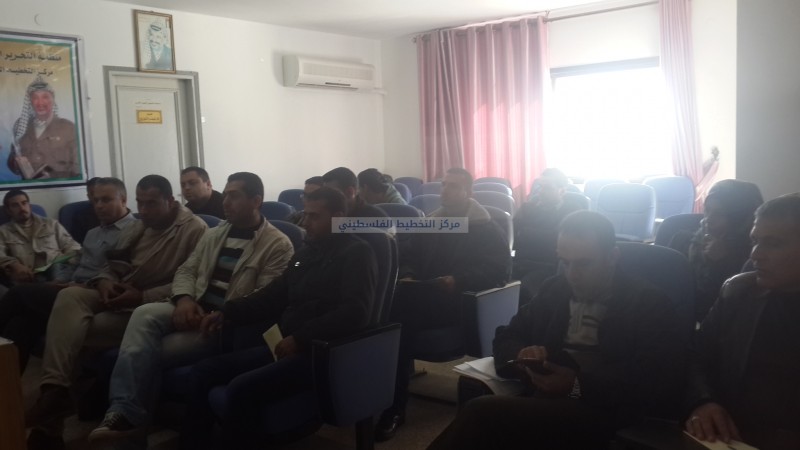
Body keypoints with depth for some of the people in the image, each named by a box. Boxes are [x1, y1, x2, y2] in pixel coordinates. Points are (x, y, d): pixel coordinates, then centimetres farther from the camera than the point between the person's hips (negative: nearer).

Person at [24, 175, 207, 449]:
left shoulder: (194, 229, -9)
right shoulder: (137, 228, 19)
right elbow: (114, 266, 19)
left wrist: (142, 297, -23)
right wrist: (105, 282, -6)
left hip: (150, 307, -7)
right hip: (119, 298, 7)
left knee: (74, 328, -23)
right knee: (69, 296, -24)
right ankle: (54, 390, -31)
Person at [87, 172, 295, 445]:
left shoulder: (278, 245, -4)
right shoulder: (214, 234, 19)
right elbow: (186, 270, 15)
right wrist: (184, 299, -8)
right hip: (195, 311, 6)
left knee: (149, 351, -22)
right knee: (144, 314, -26)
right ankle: (124, 413, -32)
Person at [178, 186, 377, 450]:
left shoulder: (356, 254, -7)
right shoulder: (306, 253, 19)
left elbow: (356, 313, -21)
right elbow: (274, 295, 24)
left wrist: (300, 338, -24)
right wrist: (227, 313, 10)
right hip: (286, 345, 9)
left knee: (242, 388, -28)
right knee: (203, 371, -1)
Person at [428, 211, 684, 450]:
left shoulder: (648, 303, 3)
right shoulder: (554, 289, 17)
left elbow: (663, 378, -9)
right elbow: (505, 338, 22)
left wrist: (579, 385, -19)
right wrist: (522, 354, -4)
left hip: (601, 416, -4)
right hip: (545, 402, 5)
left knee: (482, 413, -29)